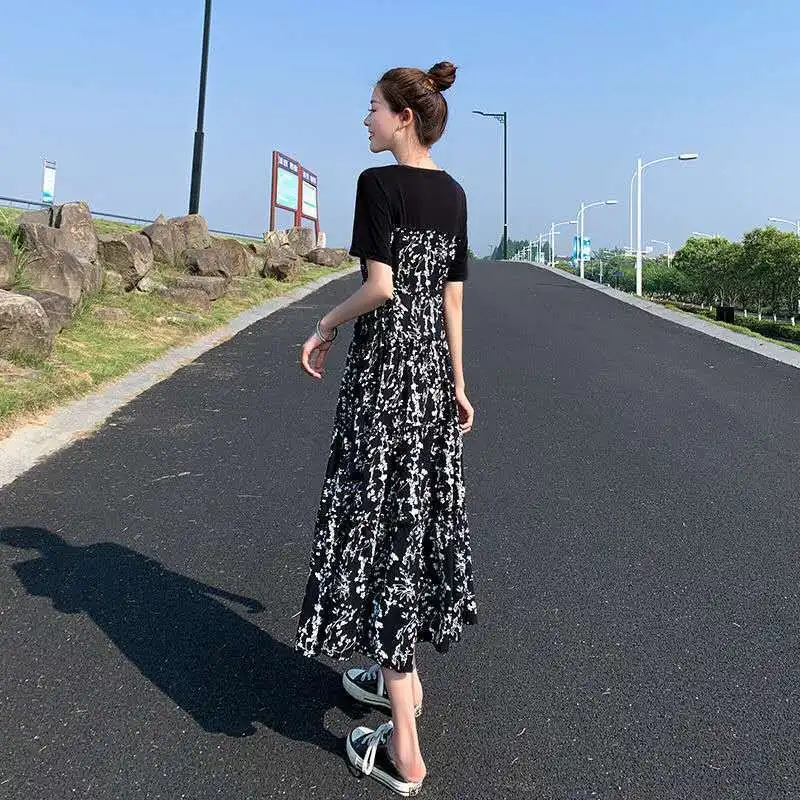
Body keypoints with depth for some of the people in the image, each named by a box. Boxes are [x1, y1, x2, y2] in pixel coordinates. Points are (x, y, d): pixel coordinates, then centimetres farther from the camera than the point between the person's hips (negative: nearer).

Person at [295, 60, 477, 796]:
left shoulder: (379, 182, -9)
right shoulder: (454, 194, 12)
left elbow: (380, 286, -18)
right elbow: (453, 297, 12)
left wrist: (326, 327, -2)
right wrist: (457, 383, 16)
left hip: (384, 362, -8)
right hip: (432, 363, 8)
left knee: (380, 520, -3)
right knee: (418, 509, 16)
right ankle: (401, 671, 35)